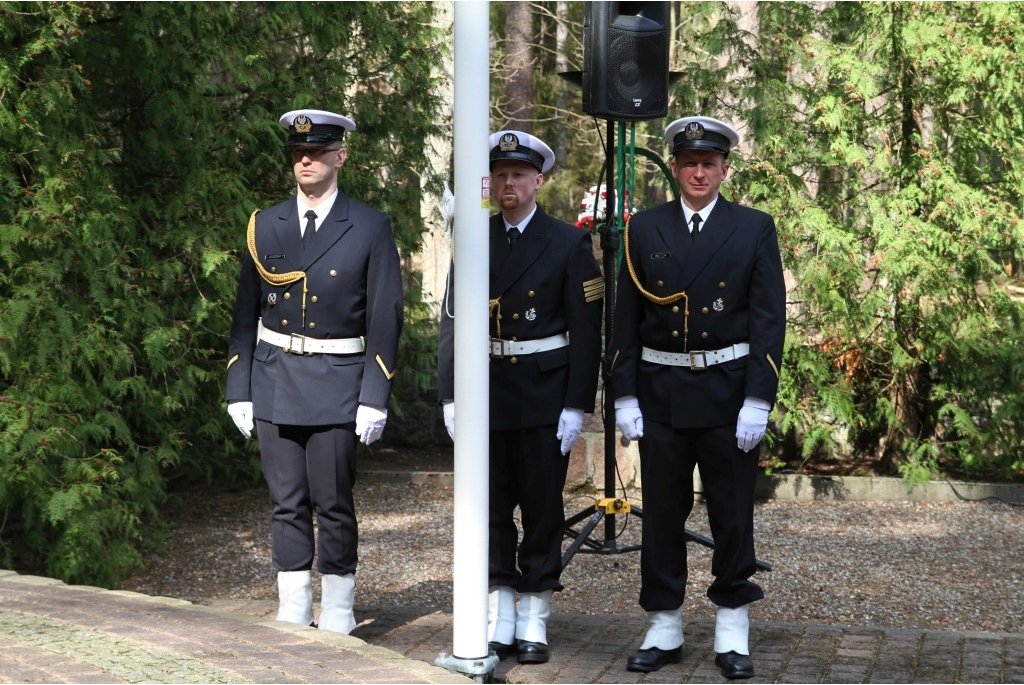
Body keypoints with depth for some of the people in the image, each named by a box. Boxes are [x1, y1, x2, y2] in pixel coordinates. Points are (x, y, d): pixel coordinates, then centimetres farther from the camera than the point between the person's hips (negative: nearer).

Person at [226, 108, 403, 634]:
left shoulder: (370, 227, -1)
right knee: (287, 504, 7)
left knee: (333, 505, 2)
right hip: (274, 383, 3)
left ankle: (337, 619, 14)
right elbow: (246, 313, 10)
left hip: (337, 383, -3)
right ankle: (292, 617, 15)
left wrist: (375, 397, -8)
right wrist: (239, 390, 5)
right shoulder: (264, 226, 8)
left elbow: (385, 317, -3)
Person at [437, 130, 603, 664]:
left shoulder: (569, 243, -1)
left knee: (543, 508, 4)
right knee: (490, 508, 5)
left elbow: (586, 332, -3)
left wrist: (577, 405, -8)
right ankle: (498, 619, 14)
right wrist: (450, 396, -2)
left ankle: (534, 622, 14)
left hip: (545, 395, -2)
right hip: (487, 390, 2)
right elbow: (451, 321, 5)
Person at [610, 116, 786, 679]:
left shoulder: (754, 229, 1)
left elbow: (769, 320, -2)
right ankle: (663, 629, 18)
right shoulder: (644, 229, 5)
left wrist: (758, 400, -10)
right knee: (662, 513, 7)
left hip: (728, 393, -1)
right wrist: (624, 396, 0)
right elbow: (626, 319, 6)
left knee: (732, 514, 4)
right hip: (659, 393, 2)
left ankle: (732, 632, 16)